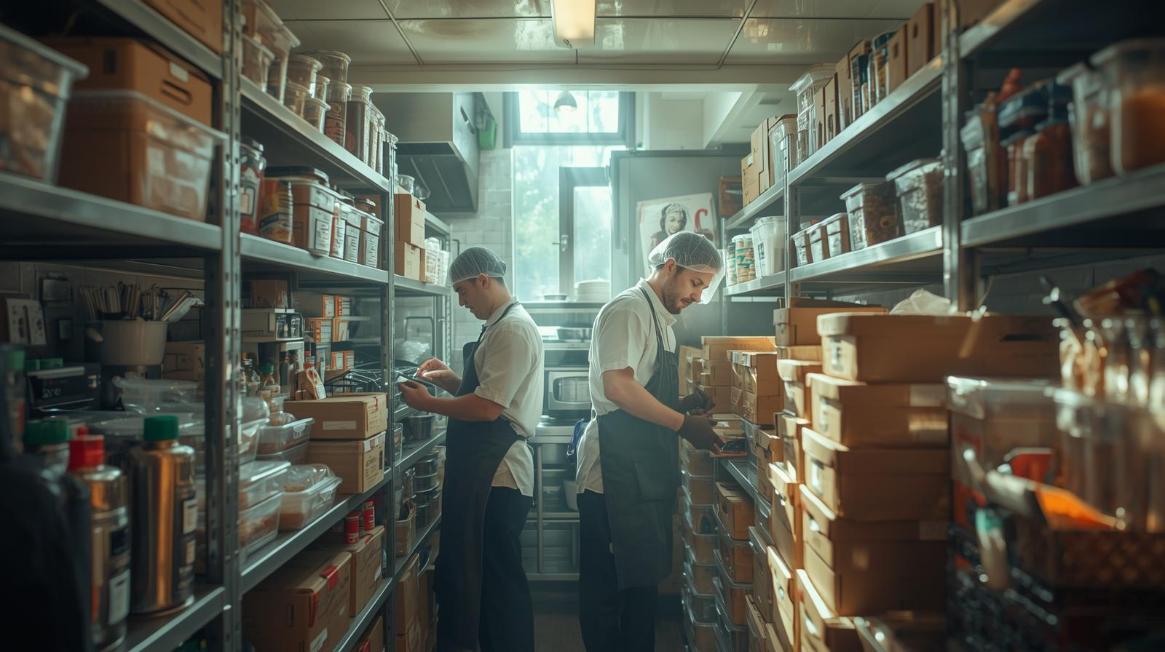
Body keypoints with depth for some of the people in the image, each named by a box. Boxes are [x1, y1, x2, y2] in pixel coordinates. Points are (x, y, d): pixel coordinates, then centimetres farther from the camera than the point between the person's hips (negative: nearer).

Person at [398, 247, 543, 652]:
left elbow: (488, 407, -22)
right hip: (486, 471, 10)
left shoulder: (512, 329, -16)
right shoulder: (501, 325, 16)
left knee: (498, 579, 1)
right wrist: (451, 379, 9)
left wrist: (426, 403, -12)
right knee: (479, 572, 18)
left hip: (498, 476, -10)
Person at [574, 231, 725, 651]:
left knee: (640, 582, 15)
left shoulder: (661, 319, 20)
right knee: (607, 588, -1)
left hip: (647, 473, 10)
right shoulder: (628, 310, -10)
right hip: (616, 474, -10)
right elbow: (617, 386, -21)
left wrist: (687, 404, 9)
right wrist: (683, 423, -15)